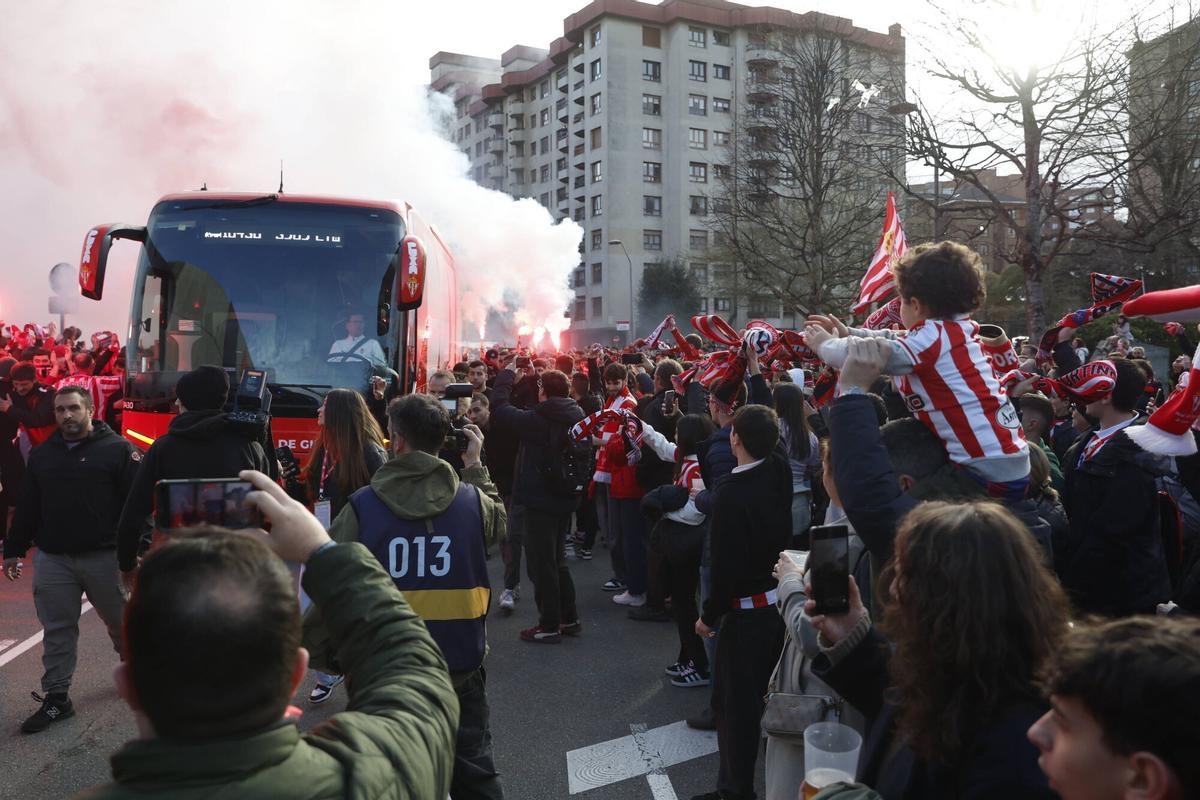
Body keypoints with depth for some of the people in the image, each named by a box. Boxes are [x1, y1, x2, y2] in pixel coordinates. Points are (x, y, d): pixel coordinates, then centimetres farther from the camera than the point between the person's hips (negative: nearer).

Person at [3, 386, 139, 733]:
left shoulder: (117, 449, -6)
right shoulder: (42, 455, 10)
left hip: (104, 557, -4)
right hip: (52, 560, 4)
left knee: (121, 622, 11)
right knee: (57, 631, 7)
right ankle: (56, 698, 16)